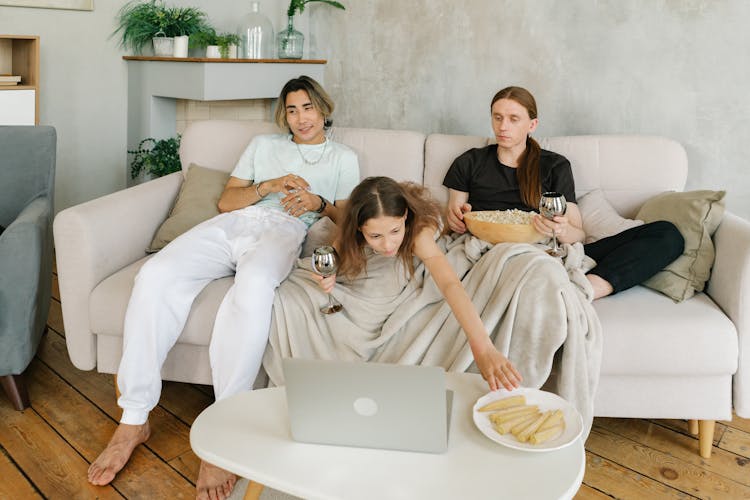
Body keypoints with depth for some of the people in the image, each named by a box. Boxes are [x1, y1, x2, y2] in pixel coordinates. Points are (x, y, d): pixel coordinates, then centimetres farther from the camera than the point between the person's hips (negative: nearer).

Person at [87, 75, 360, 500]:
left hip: (283, 231, -3)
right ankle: (134, 420, -20)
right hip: (231, 224, 4)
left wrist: (319, 203, -2)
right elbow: (226, 200, 20)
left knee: (253, 285, -42)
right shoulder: (263, 145, 30)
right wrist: (269, 185, 3)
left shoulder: (343, 158, 24)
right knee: (155, 277, -27)